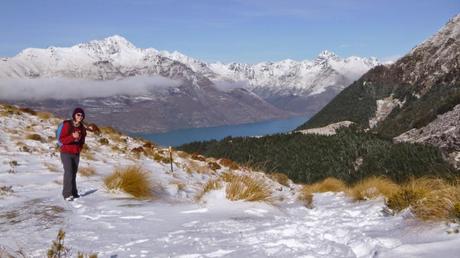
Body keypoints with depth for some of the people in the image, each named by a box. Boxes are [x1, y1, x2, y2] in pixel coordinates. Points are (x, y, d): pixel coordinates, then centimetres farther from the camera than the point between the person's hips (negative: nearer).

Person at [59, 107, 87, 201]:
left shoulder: (82, 128, 7)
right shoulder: (67, 125, -9)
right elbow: (61, 139, -12)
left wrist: (79, 149, 4)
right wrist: (72, 136, -25)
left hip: (76, 154, 5)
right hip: (66, 153, -5)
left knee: (74, 173, 5)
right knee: (68, 172, -14)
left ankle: (73, 193, 12)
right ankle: (67, 194, -12)